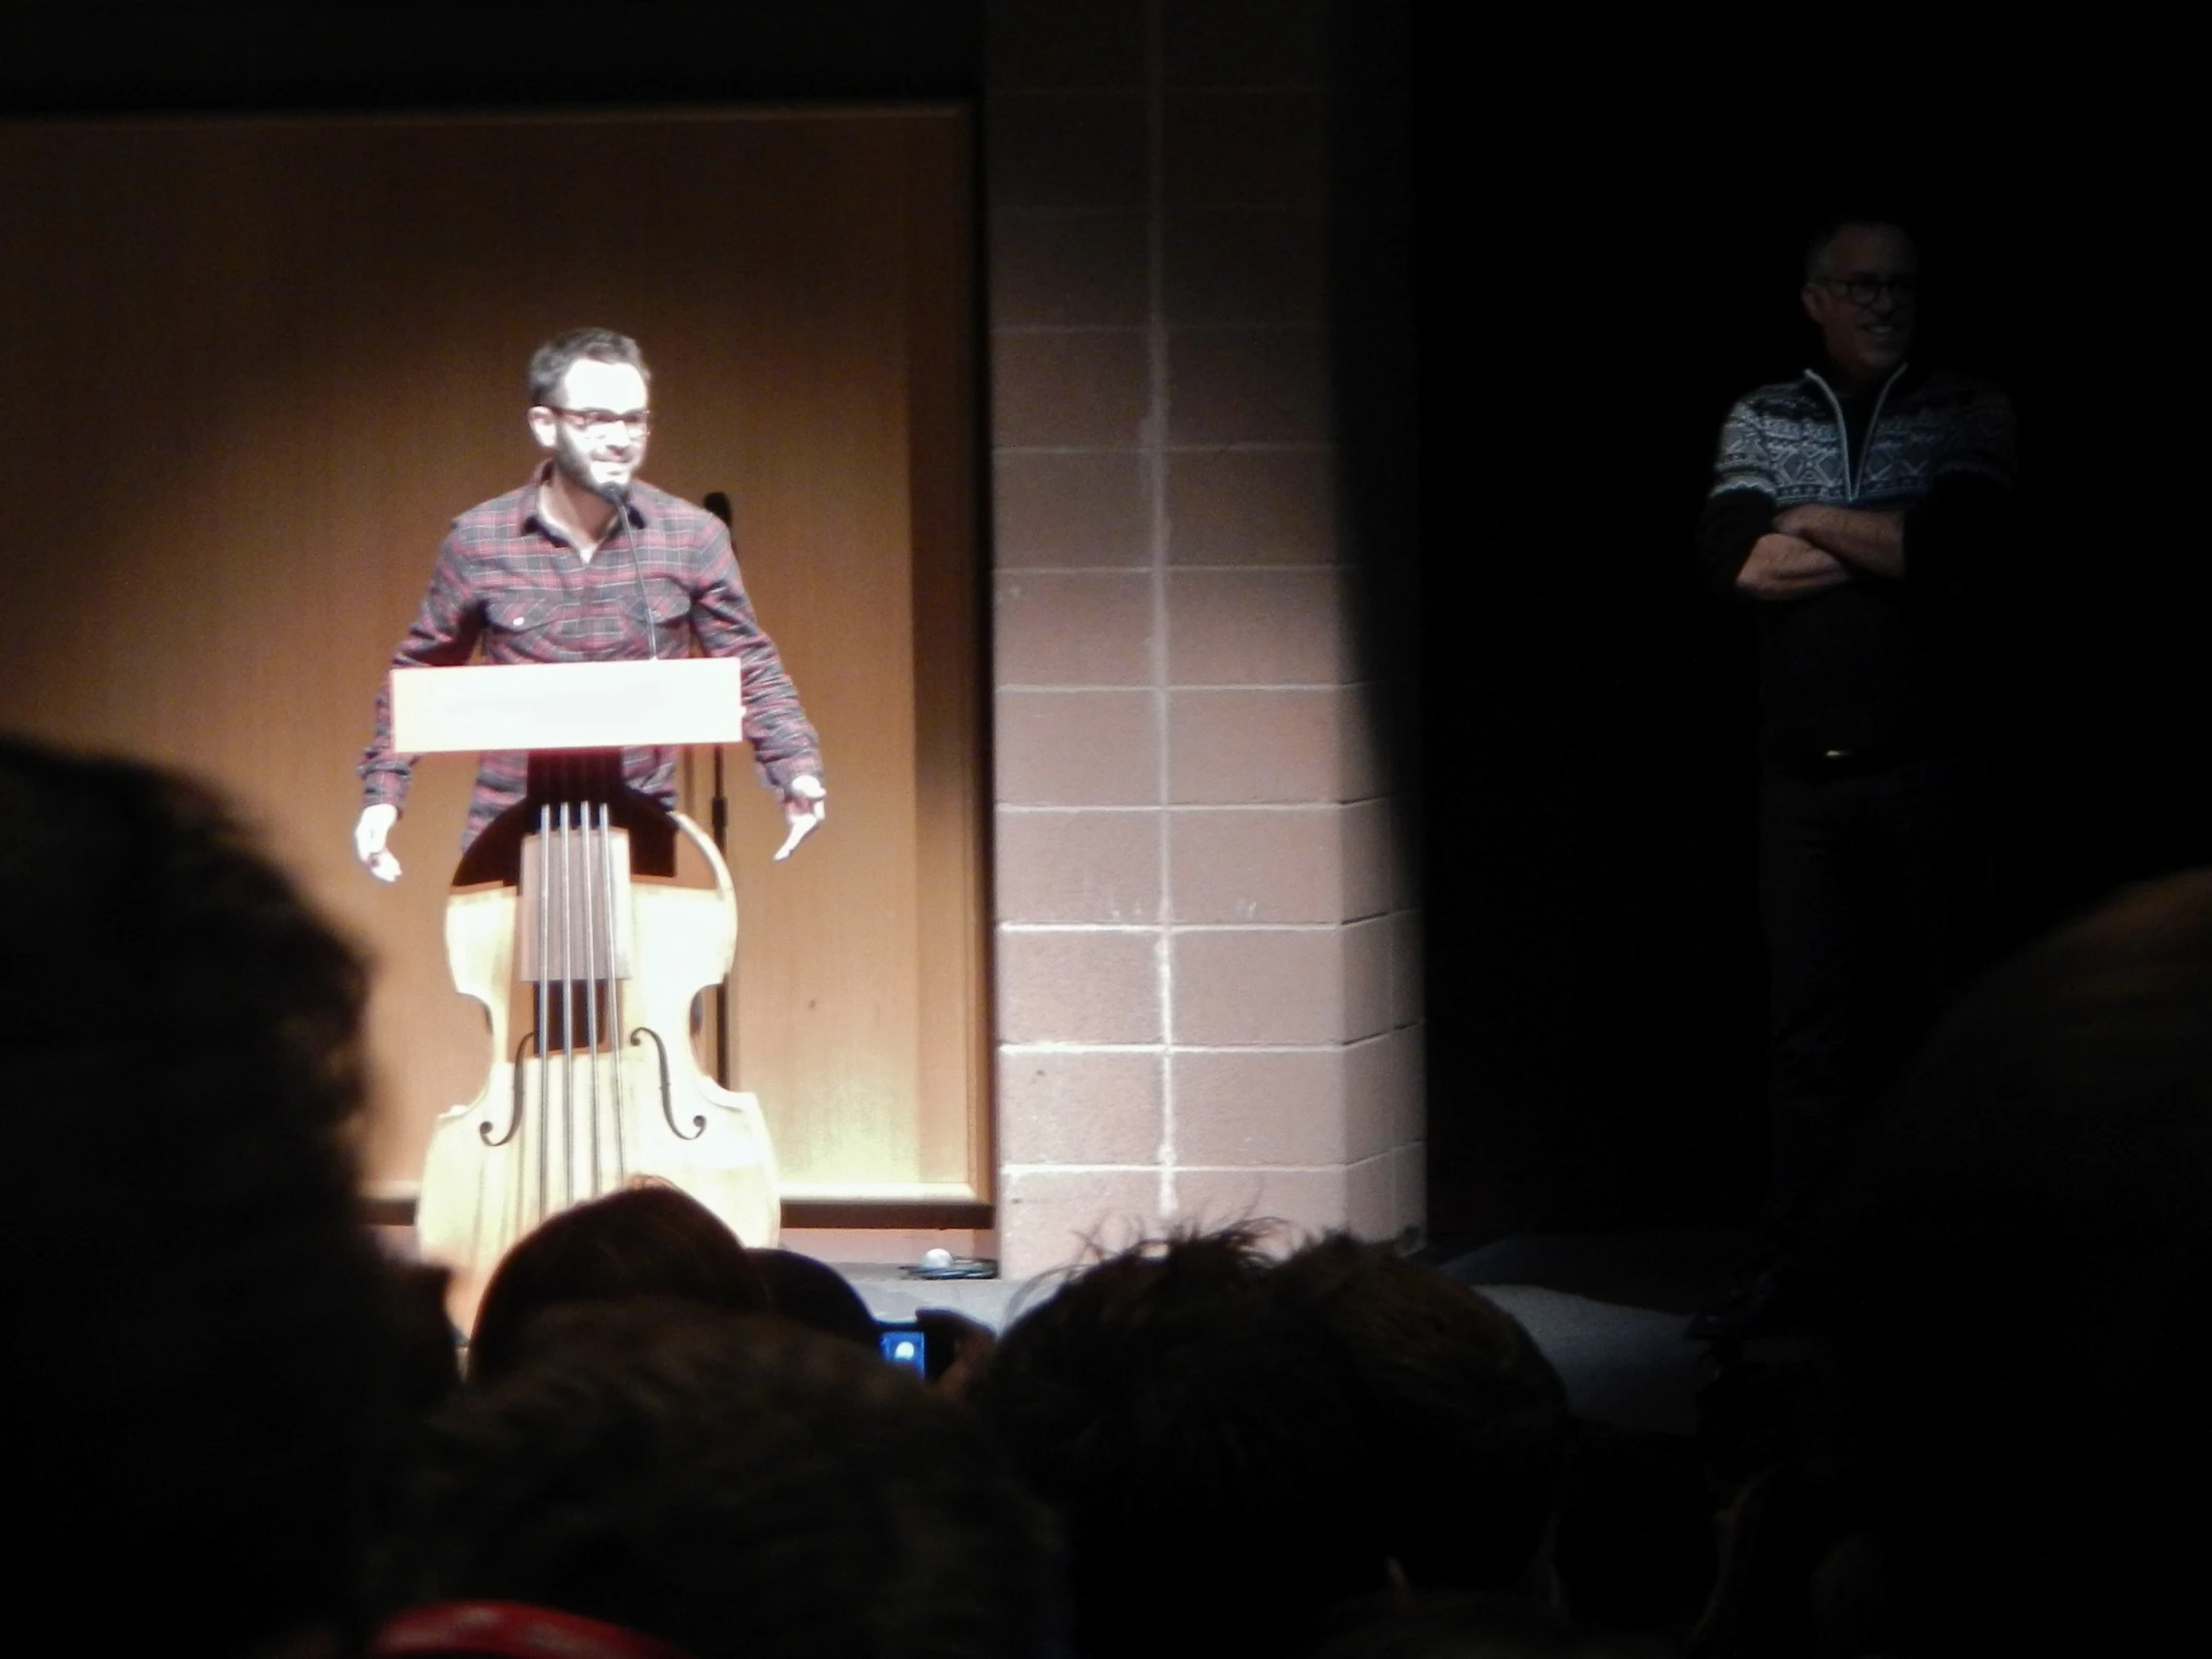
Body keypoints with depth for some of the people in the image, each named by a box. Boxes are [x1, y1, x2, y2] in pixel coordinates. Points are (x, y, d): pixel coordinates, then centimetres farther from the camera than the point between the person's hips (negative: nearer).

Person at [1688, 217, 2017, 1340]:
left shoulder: (1965, 415, 4)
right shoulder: (1762, 421, 9)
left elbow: (1961, 543, -14)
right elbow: (1730, 559, -7)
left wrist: (1809, 525, -5)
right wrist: (1887, 548, -8)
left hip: (1923, 769, -2)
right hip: (1801, 772, 2)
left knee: (1929, 1010, 1)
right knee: (1806, 1019, 2)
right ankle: (1792, 1265, 3)